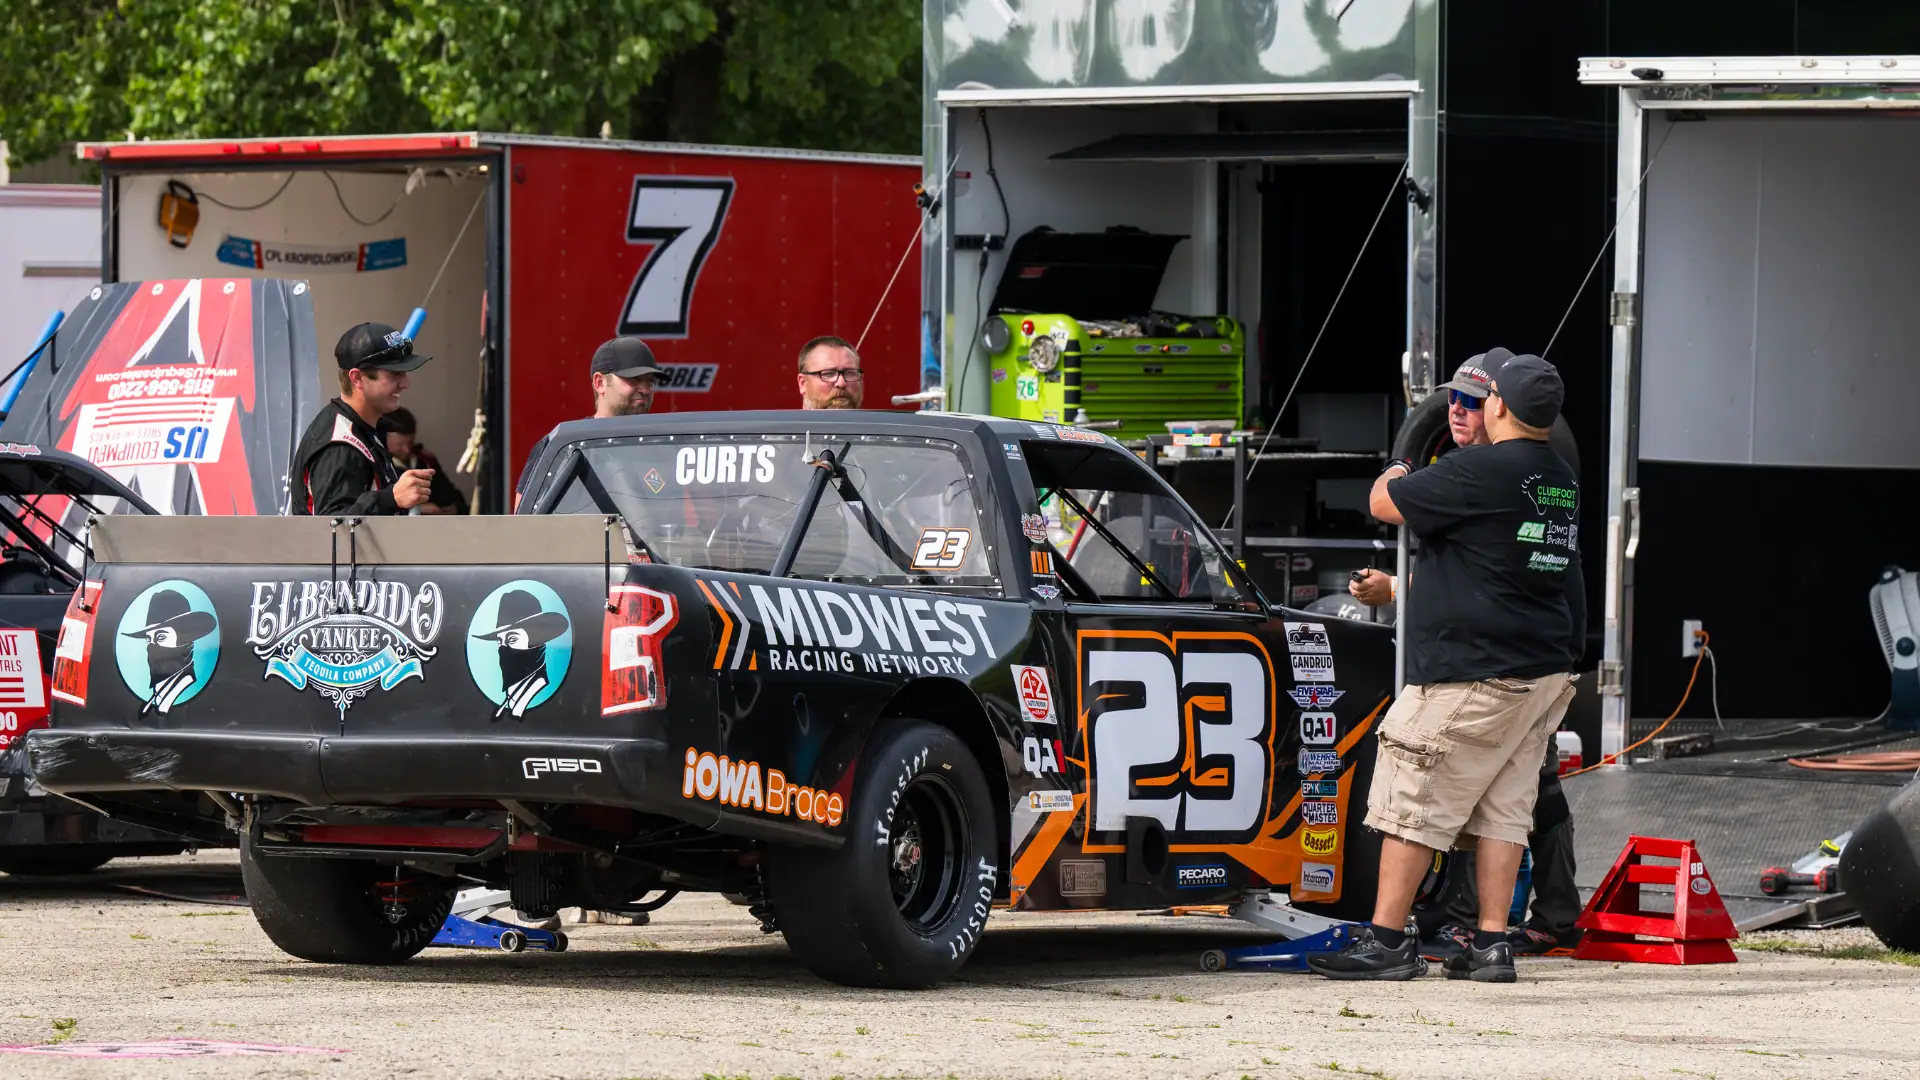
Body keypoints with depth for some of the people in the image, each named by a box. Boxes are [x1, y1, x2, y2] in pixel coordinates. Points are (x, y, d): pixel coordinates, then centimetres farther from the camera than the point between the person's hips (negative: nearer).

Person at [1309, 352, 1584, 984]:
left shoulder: (1481, 471, -16)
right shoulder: (1563, 482, 11)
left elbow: (1384, 504, -8)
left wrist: (1395, 474, 17)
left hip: (1471, 673, -8)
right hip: (1547, 671, 8)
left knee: (1411, 803, -2)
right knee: (1502, 809, 9)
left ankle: (1386, 941, -2)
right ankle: (1492, 945, 6)